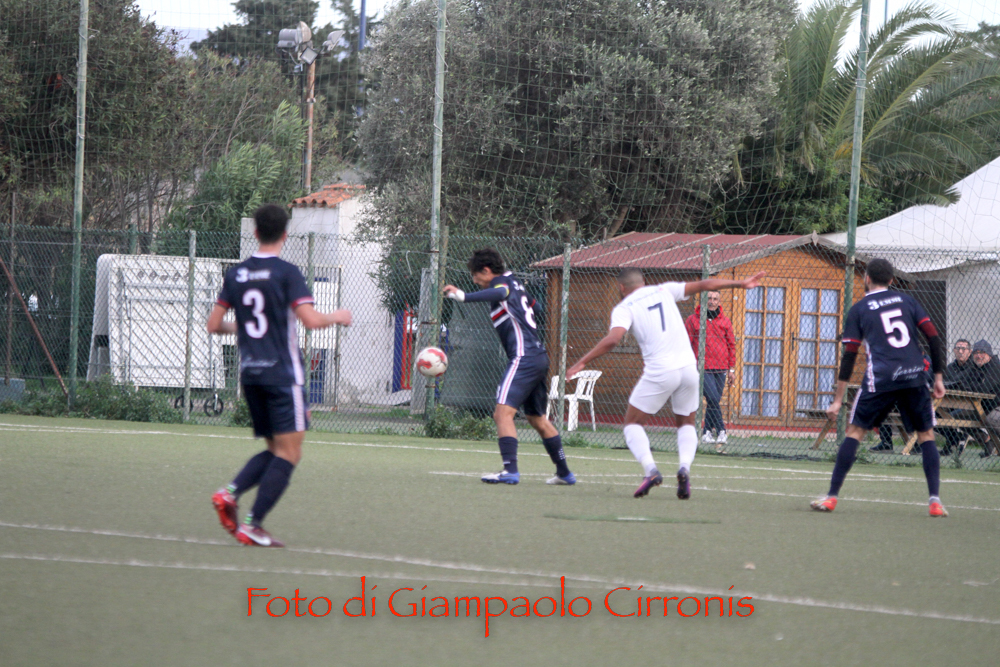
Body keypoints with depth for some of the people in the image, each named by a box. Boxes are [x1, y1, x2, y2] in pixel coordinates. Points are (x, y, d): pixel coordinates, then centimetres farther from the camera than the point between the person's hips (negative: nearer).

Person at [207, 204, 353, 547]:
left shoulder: (236, 274, 9)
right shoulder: (286, 273, -9)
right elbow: (310, 320, -17)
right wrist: (336, 317, 2)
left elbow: (214, 324, 11)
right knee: (288, 453, -3)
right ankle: (252, 525, -12)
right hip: (282, 374, -7)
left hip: (250, 374, 7)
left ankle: (230, 493, -7)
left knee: (275, 450, 16)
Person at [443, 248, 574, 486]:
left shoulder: (503, 284, -7)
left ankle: (510, 470, -29)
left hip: (523, 357, -10)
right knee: (537, 418, 20)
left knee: (503, 412, -17)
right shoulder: (515, 284, 19)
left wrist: (464, 296, -45)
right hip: (539, 357, 10)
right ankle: (564, 472, 27)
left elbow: (499, 293, -34)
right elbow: (531, 303, 40)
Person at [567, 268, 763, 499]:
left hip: (659, 373, -4)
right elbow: (703, 285, 16)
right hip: (688, 367, 4)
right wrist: (741, 284, 24)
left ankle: (650, 469, -14)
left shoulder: (624, 308, 1)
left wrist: (582, 362, -11)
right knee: (686, 424, 22)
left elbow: (612, 339, -16)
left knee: (633, 424, 11)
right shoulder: (664, 291, 13)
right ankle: (685, 467, -7)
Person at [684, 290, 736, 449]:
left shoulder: (725, 321, 10)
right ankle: (720, 431, -11)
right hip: (703, 369, -4)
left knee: (714, 401, 4)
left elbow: (731, 345, 15)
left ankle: (707, 432, 14)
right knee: (713, 398, -17)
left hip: (721, 369, 4)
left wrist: (731, 368, 11)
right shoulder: (693, 320, 2)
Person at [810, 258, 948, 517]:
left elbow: (849, 357, 6)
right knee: (926, 435, 12)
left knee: (855, 432, 8)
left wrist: (838, 400, 8)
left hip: (880, 379, -2)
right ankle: (935, 500, 0)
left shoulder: (859, 309, 9)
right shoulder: (907, 301, 16)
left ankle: (832, 496, 5)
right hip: (914, 378, 2)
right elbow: (933, 338, 7)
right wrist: (938, 377, 14)